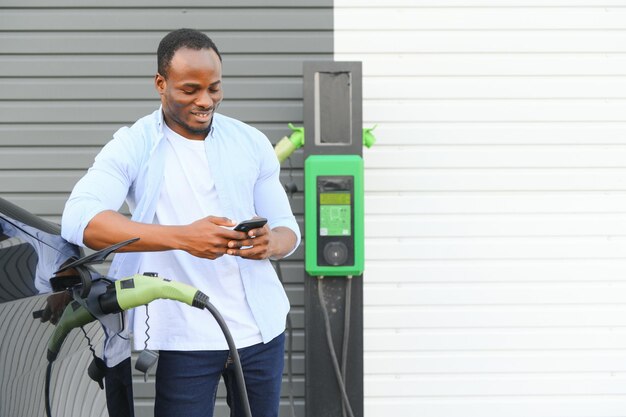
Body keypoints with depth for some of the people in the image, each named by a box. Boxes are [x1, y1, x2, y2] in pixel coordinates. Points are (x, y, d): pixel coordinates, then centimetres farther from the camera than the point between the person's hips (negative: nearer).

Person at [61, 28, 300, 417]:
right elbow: (78, 220, -22)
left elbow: (288, 228, 9)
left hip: (260, 328, 4)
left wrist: (271, 243, -17)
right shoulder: (132, 148, -5)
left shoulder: (252, 143, 7)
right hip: (183, 337, -3)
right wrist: (182, 236, -34)